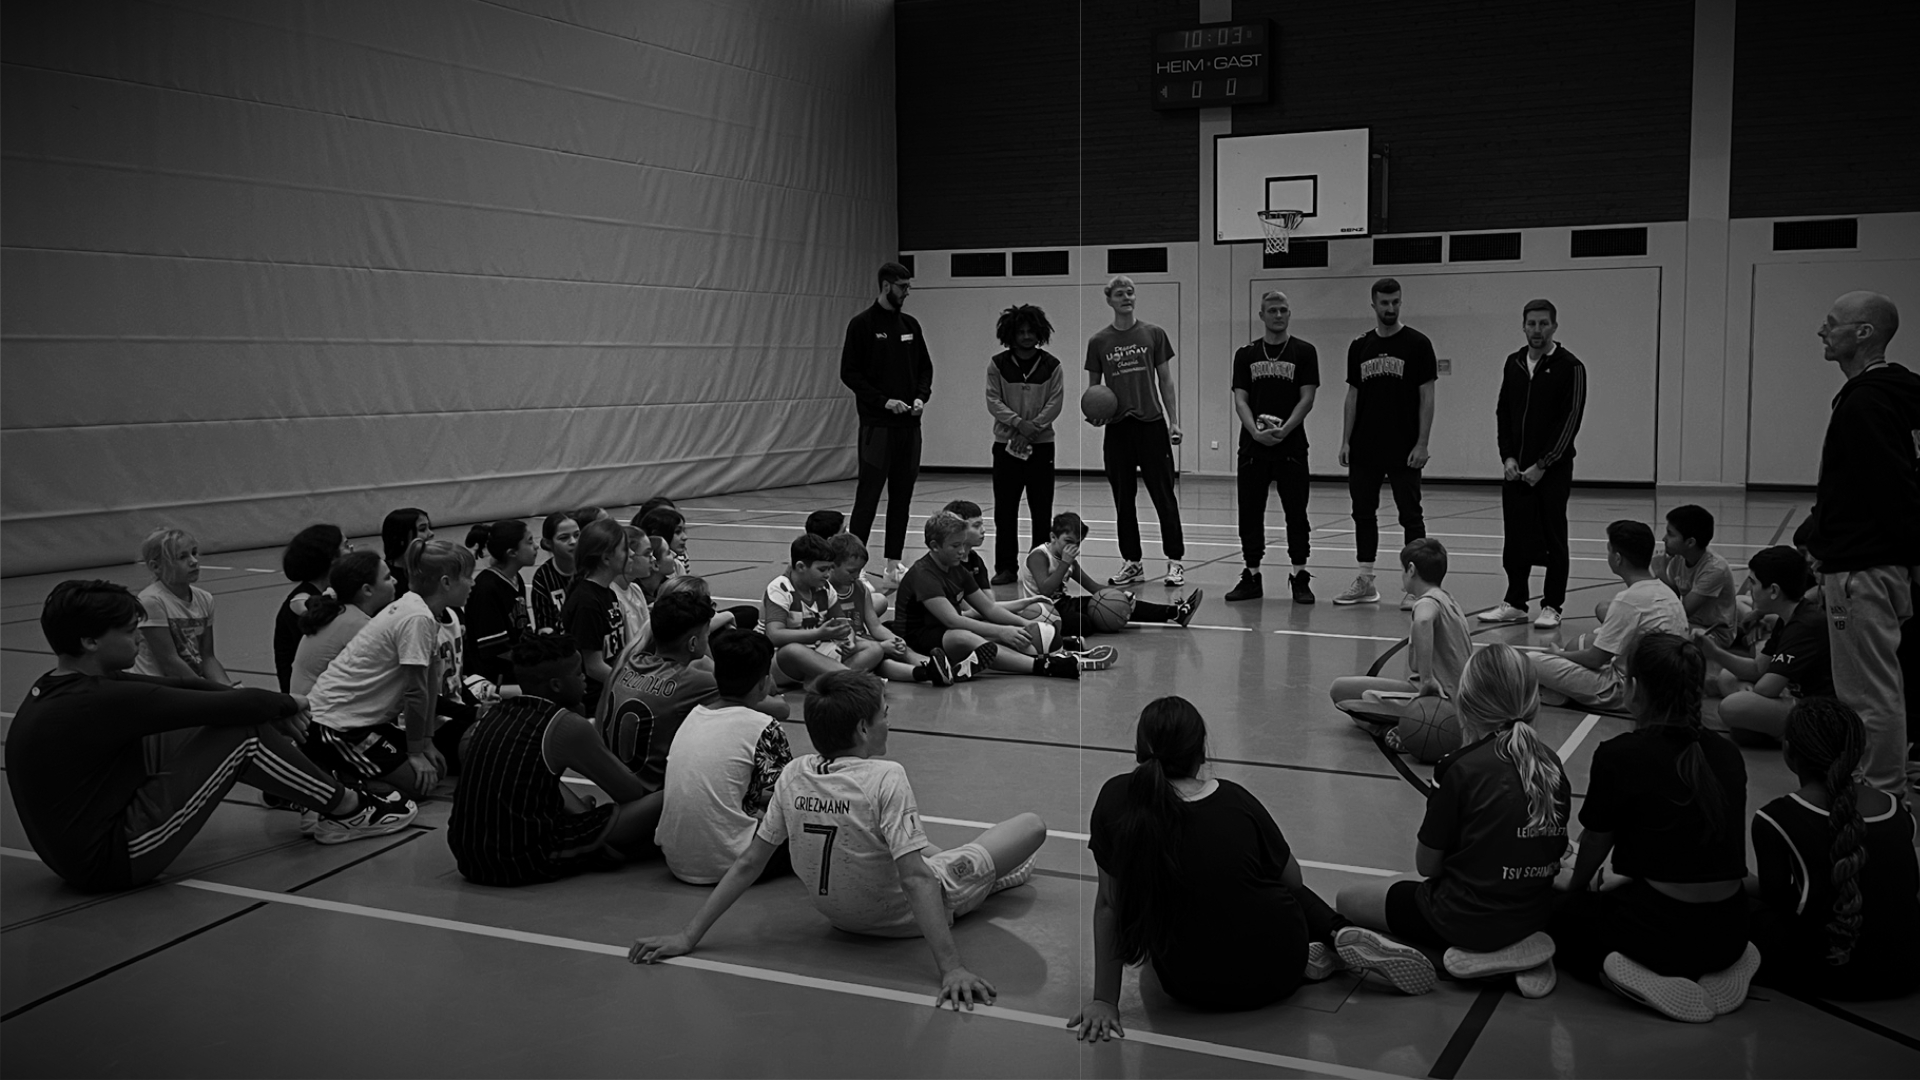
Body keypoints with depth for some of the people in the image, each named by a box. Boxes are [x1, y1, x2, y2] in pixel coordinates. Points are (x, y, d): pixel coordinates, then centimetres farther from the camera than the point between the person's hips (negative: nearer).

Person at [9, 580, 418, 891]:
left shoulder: (56, 689, 6)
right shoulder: (98, 701, -25)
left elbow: (185, 687, 9)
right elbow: (239, 706, -20)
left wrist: (273, 706, 4)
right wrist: (288, 705, -1)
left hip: (73, 852, 10)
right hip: (113, 860, -10)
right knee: (243, 733, -9)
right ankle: (350, 811, 6)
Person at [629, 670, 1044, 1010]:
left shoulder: (793, 775, -13)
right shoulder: (886, 777, -29)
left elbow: (748, 864, -11)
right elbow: (916, 879, -35)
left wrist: (688, 937, -6)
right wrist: (951, 967, -37)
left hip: (837, 913, 6)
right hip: (904, 917, -6)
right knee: (1032, 825, 7)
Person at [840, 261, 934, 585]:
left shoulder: (910, 325, 12)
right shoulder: (862, 324, -5)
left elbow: (925, 367, 18)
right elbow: (849, 372, -8)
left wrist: (921, 396, -1)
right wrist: (883, 401, -15)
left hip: (909, 425, 6)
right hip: (877, 425, -6)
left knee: (902, 496, 8)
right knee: (868, 497, -6)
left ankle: (894, 563, 15)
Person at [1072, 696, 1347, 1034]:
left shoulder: (1116, 800, -12)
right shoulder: (1235, 800, -11)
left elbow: (1108, 902, -7)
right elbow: (1292, 880, 4)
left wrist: (1104, 999, -3)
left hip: (1192, 988, -1)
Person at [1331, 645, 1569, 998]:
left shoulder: (1460, 767, -18)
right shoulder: (1551, 764, -2)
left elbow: (1427, 865, -12)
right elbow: (1555, 851, 9)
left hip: (1466, 919, -7)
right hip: (1534, 915, 7)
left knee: (1347, 900, 13)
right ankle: (1518, 948, 7)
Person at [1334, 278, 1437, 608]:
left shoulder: (1417, 344, -3)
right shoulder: (1360, 346, 9)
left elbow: (1427, 397, -6)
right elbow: (1353, 396, 11)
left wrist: (1422, 443, -12)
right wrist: (1345, 441, 4)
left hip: (1403, 450, -5)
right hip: (1364, 449, 5)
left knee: (1410, 516, 1)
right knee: (1363, 513, 9)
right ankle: (1365, 583, 17)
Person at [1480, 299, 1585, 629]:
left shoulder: (1569, 367, -7)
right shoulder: (1513, 364, 9)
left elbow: (1571, 420, -11)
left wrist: (1543, 464, -14)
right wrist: (1507, 457, -1)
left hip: (1553, 469, -5)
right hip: (1515, 467, 5)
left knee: (1553, 540, 2)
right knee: (1515, 539, 8)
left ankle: (1552, 606, 10)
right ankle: (1515, 603, 17)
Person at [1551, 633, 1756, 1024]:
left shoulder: (1620, 755, -12)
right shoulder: (1727, 755, 4)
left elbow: (1594, 844, 1)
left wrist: (1576, 887, 24)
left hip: (1661, 932, -6)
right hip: (1728, 933, 6)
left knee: (1560, 917, 21)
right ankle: (1716, 972, 8)